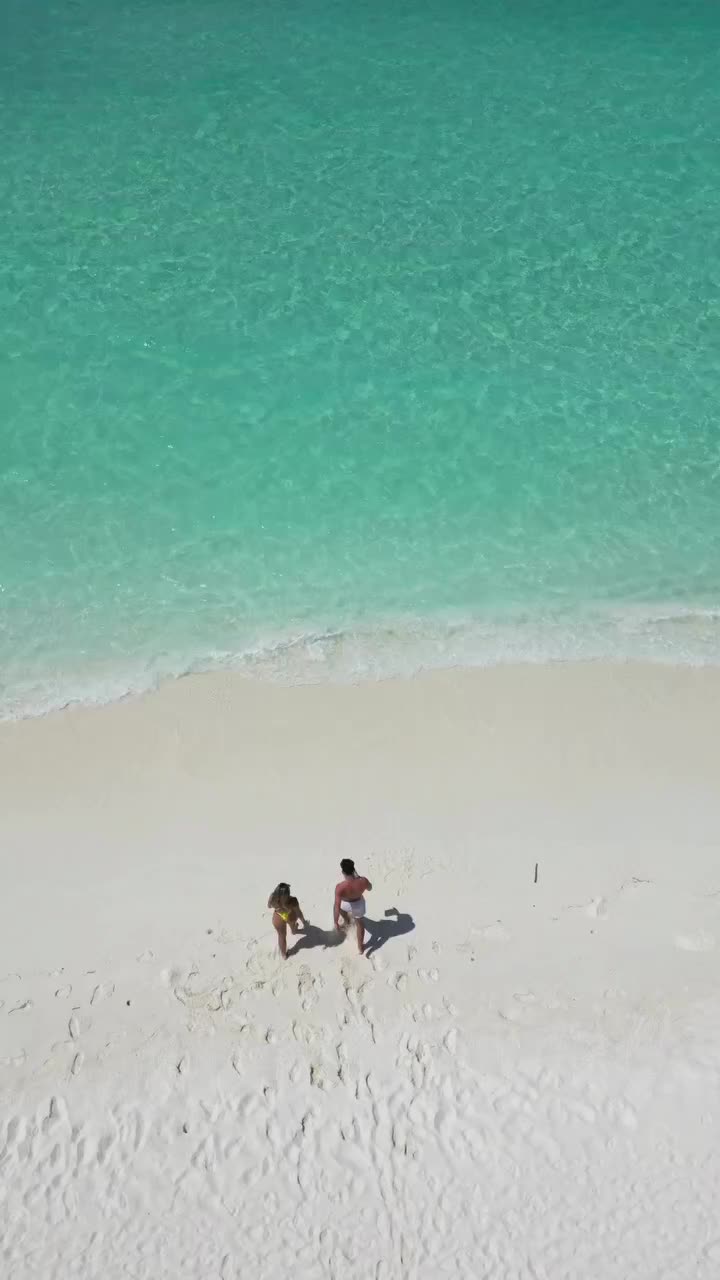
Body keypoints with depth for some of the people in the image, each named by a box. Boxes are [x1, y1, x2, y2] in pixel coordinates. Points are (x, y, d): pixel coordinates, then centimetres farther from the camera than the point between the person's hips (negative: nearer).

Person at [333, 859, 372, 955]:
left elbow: (337, 907, -37)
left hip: (346, 904, -1)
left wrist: (336, 922, -23)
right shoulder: (363, 880, -36)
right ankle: (360, 947, 45)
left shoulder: (340, 887, -43)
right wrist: (357, 876, 1)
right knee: (359, 922, 31)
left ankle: (346, 921, 67)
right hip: (359, 903, 1)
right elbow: (369, 888, -11)